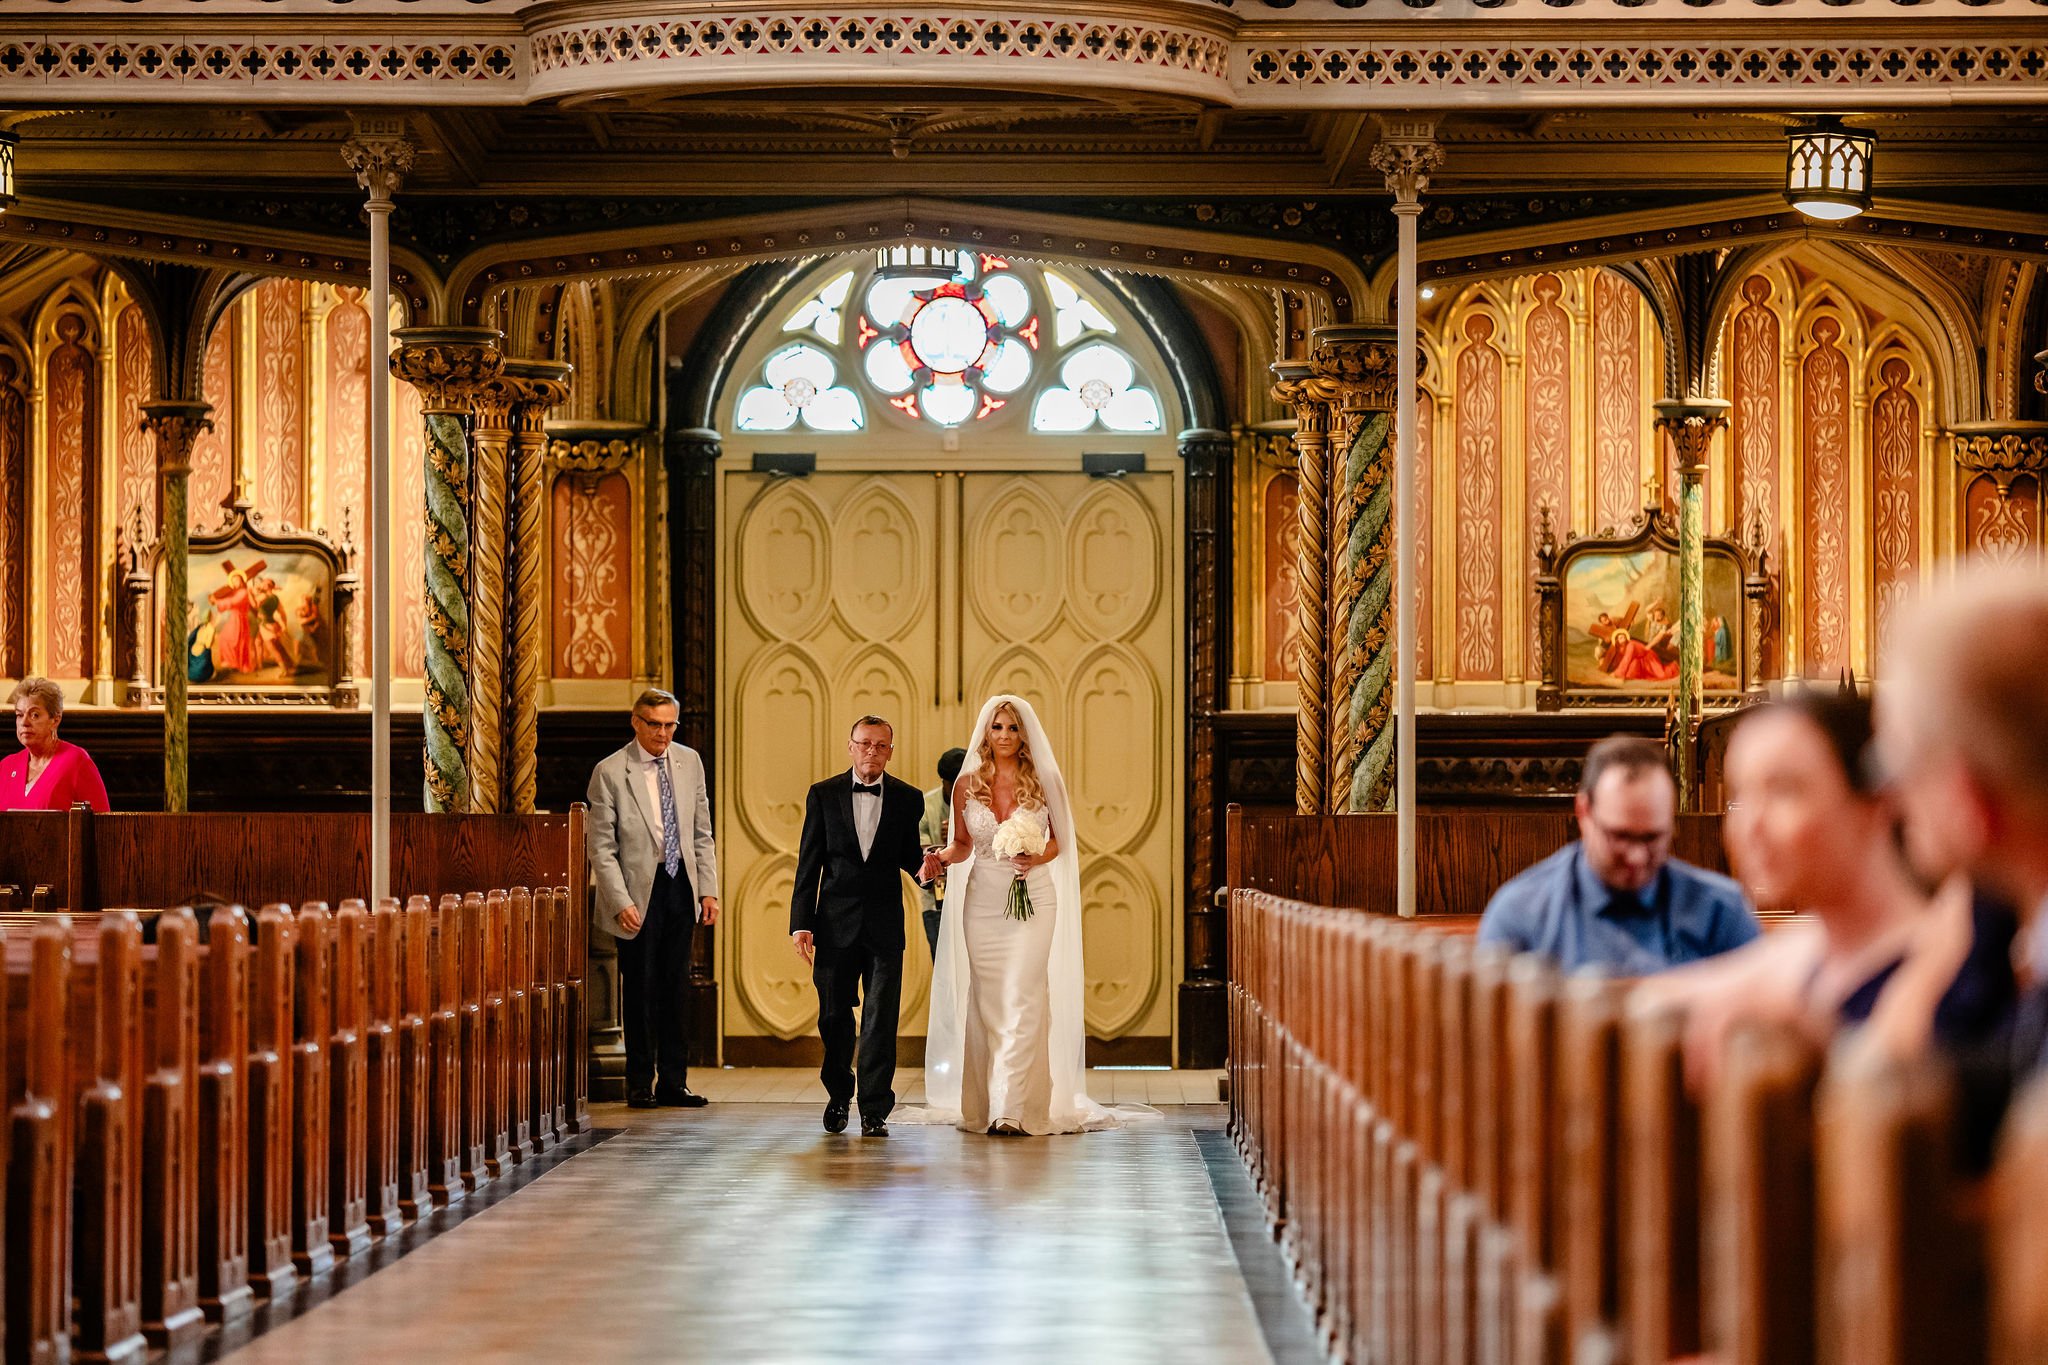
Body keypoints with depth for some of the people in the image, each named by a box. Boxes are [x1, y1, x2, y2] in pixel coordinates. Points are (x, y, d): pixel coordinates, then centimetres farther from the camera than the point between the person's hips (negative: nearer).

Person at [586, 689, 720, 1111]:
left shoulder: (689, 761, 6)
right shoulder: (610, 773, -8)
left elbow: (702, 833, 12)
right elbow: (601, 846, -9)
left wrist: (708, 889, 5)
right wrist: (621, 902, -16)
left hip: (682, 886, 4)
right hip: (639, 890, -4)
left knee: (677, 985, 8)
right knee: (640, 988, 1)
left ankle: (674, 1080, 14)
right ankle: (640, 1083, 11)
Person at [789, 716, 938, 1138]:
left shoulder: (908, 799, 5)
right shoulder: (824, 795, 3)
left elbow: (908, 855, 13)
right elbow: (808, 865, 3)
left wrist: (922, 867, -11)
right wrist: (801, 923, -3)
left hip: (885, 925, 0)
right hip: (835, 924, 0)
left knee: (881, 1020, -4)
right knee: (834, 1016, 8)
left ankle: (874, 1111, 0)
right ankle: (838, 1094, 29)